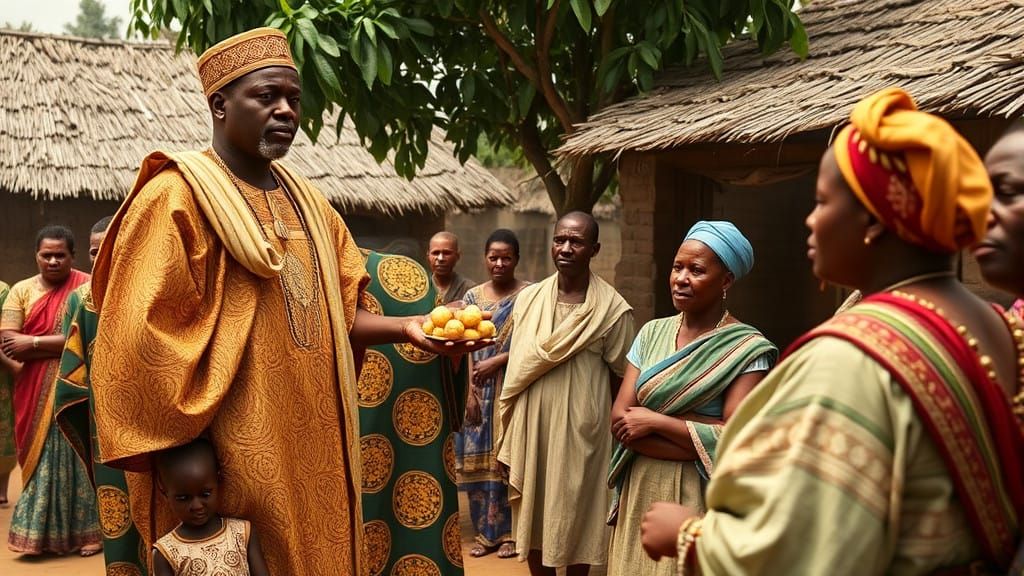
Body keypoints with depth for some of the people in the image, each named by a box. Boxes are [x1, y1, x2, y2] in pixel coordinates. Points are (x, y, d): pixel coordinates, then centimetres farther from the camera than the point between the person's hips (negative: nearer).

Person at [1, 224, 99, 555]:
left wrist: (34, 343, -13)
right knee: (40, 457, 6)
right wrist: (59, 344, -14)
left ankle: (84, 530, 8)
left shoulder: (86, 287, -4)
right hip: (35, 391, 3)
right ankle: (40, 532, 15)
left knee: (74, 456, -1)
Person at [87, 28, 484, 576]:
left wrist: (405, 328, -1)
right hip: (232, 456, -7)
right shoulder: (177, 198, -9)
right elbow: (138, 338, -14)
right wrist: (181, 456, -17)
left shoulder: (308, 201, 13)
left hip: (317, 448, 7)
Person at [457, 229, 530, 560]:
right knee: (479, 458, 6)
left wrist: (496, 361, -17)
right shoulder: (473, 296, 8)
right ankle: (485, 532, 16)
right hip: (479, 392, 4)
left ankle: (511, 532, 11)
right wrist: (469, 392, -3)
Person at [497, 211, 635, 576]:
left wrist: (619, 437, -2)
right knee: (532, 517, 13)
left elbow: (622, 381, -2)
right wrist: (508, 442, 10)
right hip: (531, 428, 4)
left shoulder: (613, 309, -8)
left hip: (580, 431, -4)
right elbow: (516, 369, 10)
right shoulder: (528, 299, 4)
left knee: (574, 519, 7)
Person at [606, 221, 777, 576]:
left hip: (700, 497, -4)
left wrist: (655, 421, -13)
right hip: (640, 489, 5)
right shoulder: (652, 333, 4)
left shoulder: (746, 349, -10)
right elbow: (620, 419, -3)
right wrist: (700, 441, -14)